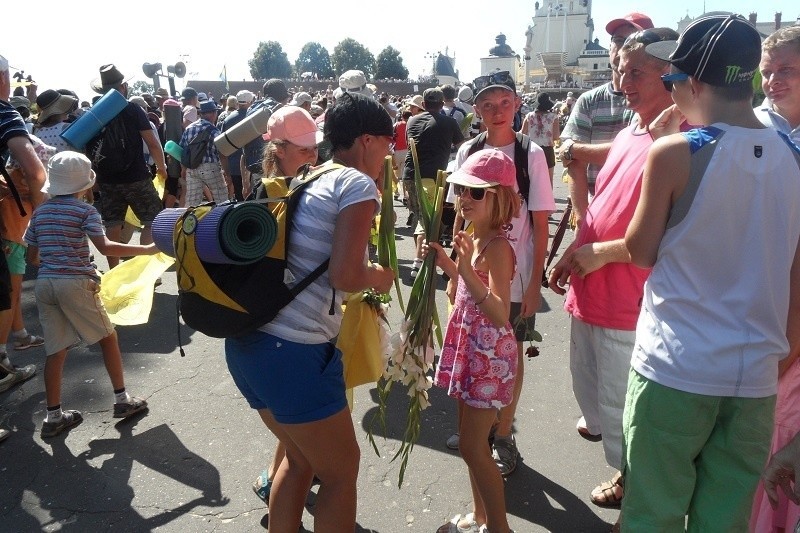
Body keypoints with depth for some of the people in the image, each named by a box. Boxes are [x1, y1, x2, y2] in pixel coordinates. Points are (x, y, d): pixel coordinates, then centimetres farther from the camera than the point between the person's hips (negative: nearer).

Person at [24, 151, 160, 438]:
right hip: (75, 283, -5)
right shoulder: (85, 211, -5)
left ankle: (54, 415, 16)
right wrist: (148, 249, -16)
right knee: (107, 337, 11)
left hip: (45, 283, 6)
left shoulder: (40, 212, 12)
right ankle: (122, 399, 17)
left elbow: (32, 257, 15)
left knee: (56, 350, 11)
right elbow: (105, 247, -18)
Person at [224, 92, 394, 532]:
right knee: (341, 469, 13)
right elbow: (344, 275, -17)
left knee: (301, 457, 27)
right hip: (295, 351, -9)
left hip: (246, 341, 9)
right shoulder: (358, 184, -7)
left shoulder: (307, 182, 16)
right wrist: (379, 277, 3)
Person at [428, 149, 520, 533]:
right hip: (470, 348, 9)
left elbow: (500, 314, -29)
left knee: (472, 447, 0)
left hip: (489, 354, -9)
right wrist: (444, 261, 8)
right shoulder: (475, 238, 5)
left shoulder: (497, 247, -21)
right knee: (470, 441, 19)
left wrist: (466, 269, -38)